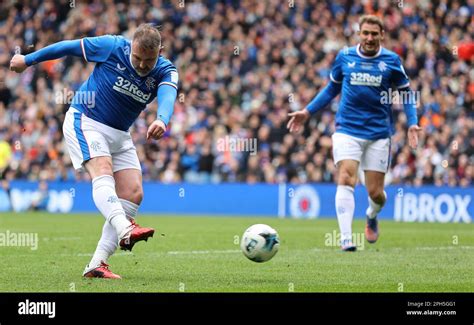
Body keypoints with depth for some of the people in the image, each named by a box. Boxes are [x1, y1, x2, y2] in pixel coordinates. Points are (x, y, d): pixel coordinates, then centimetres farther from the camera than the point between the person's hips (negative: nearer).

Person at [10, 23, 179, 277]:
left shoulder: (165, 72, -11)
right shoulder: (112, 47, -17)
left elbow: (168, 95, -33)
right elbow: (68, 47, -4)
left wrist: (162, 120, -57)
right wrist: (28, 60, 5)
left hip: (119, 134, 5)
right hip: (84, 122, -5)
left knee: (133, 194, -8)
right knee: (103, 171, -30)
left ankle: (96, 265, -9)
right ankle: (125, 231, -55)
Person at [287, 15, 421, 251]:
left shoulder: (391, 61, 1)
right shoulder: (344, 56, 3)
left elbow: (406, 92, 10)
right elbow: (332, 88, 18)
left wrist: (412, 123, -4)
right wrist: (307, 112, 13)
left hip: (379, 132, 0)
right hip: (347, 129, 0)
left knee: (375, 193, 3)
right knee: (346, 180, -21)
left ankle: (371, 216, 40)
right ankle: (346, 240, -24)